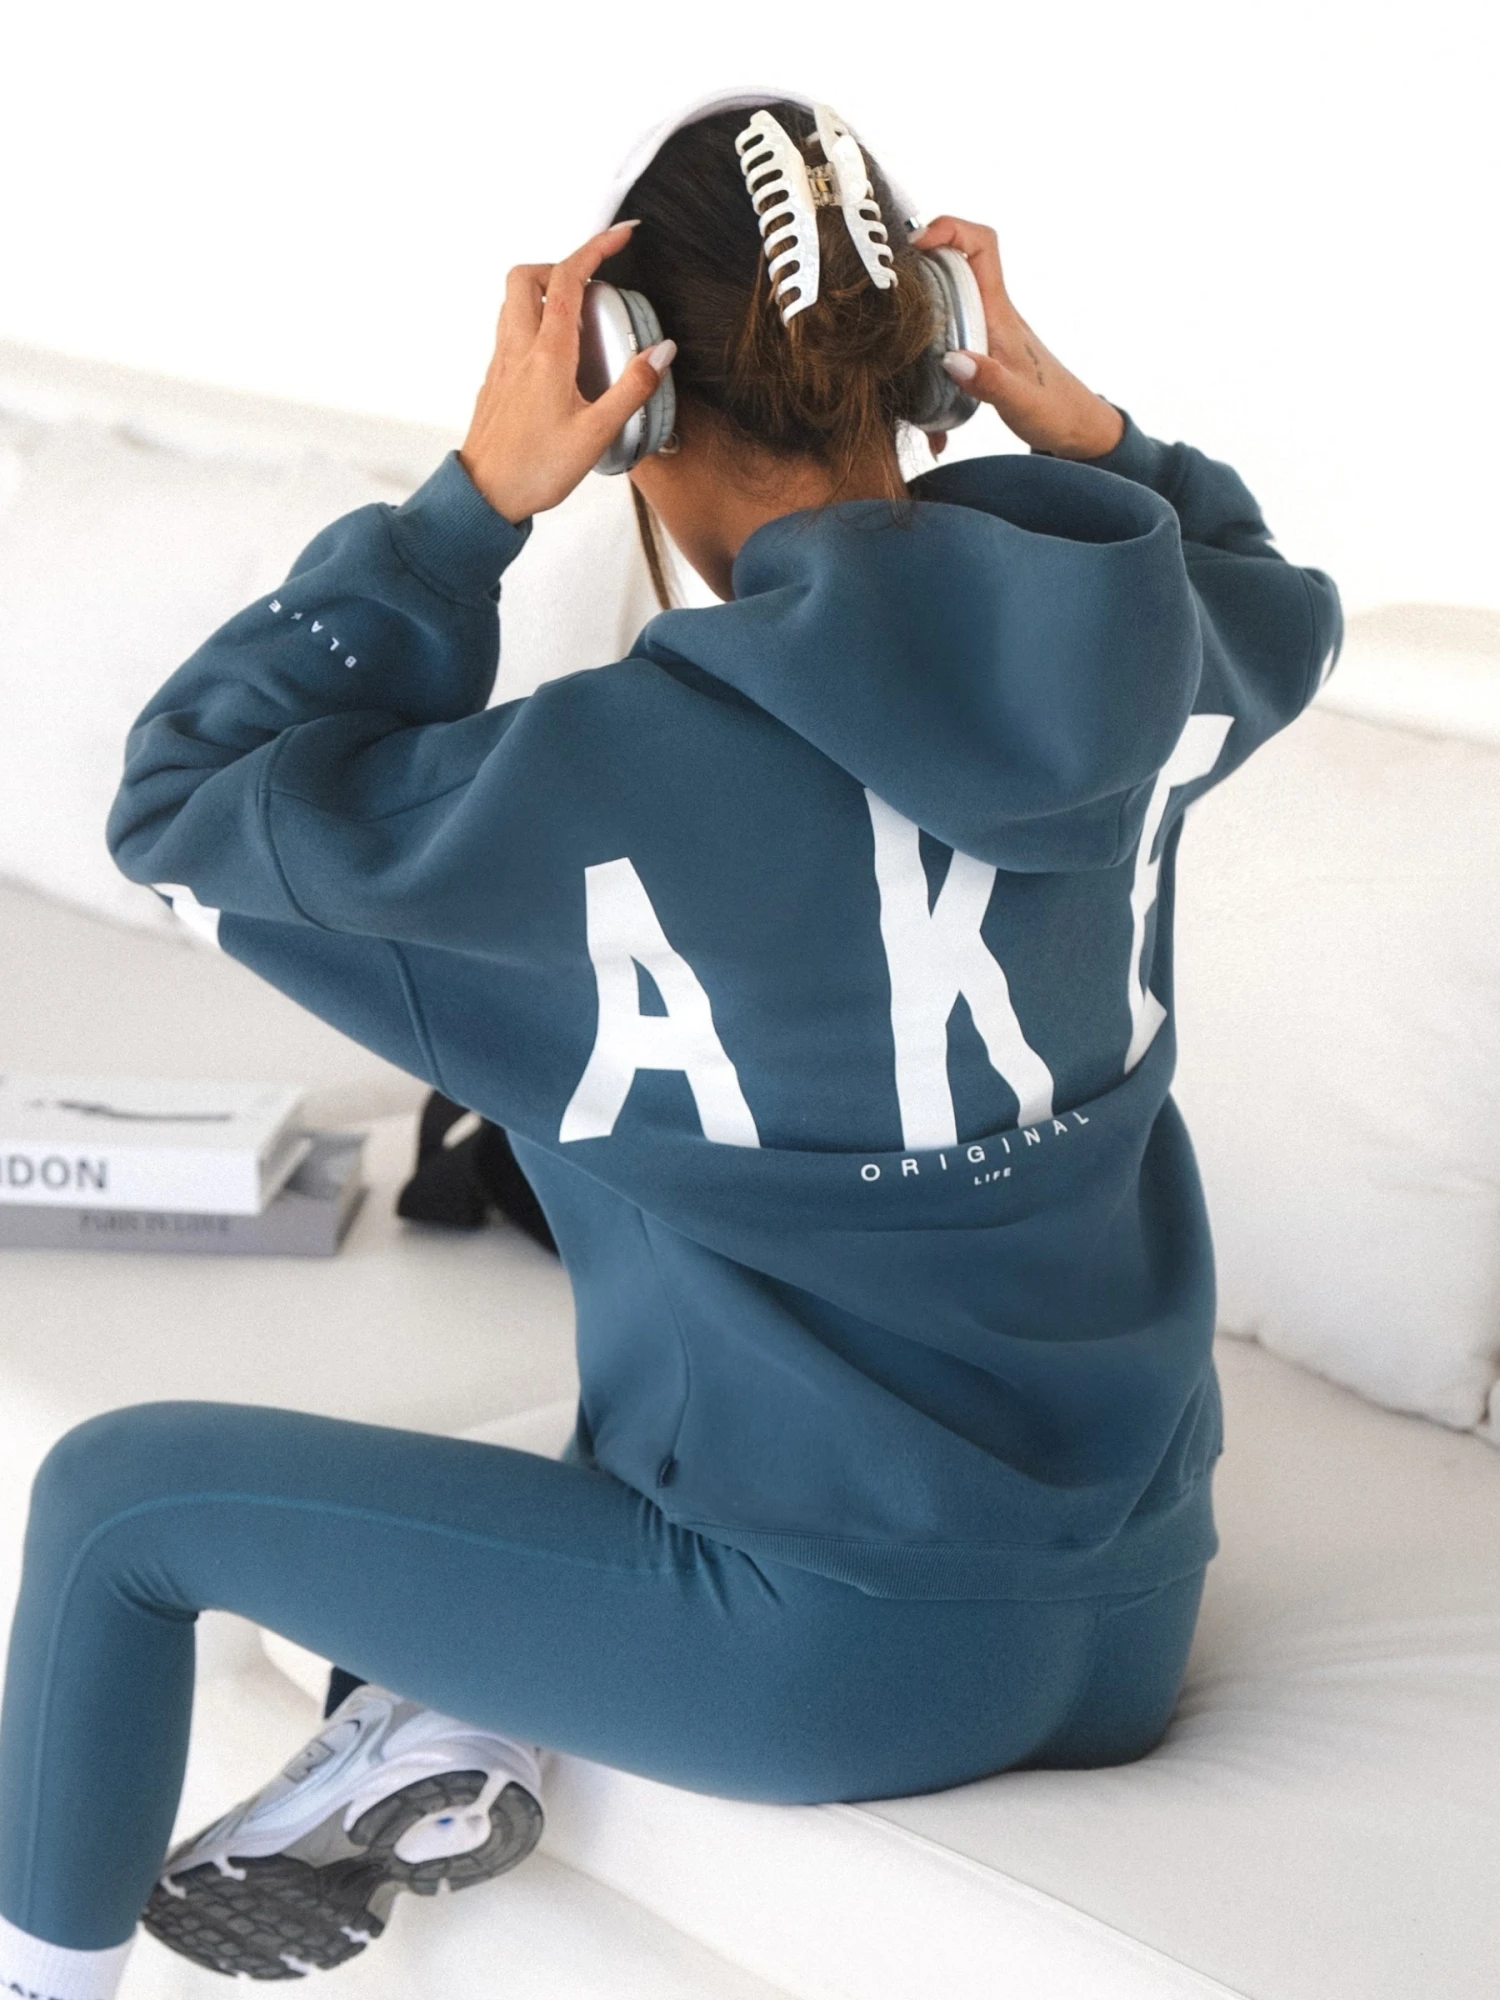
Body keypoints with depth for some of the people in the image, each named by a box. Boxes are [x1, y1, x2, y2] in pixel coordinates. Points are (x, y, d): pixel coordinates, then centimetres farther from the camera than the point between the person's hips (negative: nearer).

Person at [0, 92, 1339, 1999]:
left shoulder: (633, 772, -24)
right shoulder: (1149, 659, -5)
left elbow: (176, 799, -10)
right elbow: (1284, 605, 22)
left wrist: (479, 488, -16)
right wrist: (1079, 423, 5)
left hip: (852, 1659, -6)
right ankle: (456, 1719, 23)